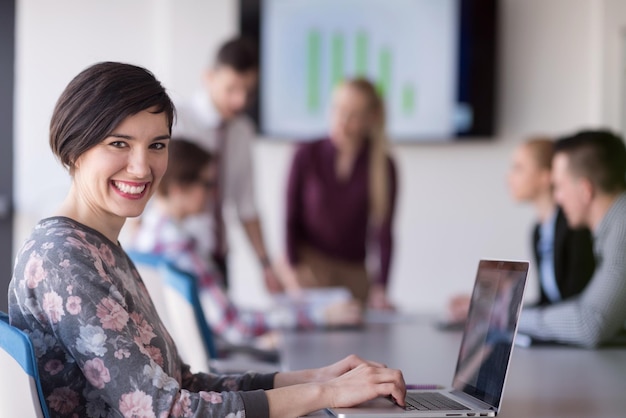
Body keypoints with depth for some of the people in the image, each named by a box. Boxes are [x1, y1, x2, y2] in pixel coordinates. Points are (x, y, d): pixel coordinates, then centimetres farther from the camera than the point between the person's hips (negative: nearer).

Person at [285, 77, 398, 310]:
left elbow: (383, 232, -6)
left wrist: (380, 288, -16)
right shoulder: (307, 156, -3)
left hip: (354, 272, 2)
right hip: (308, 263, -1)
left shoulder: (383, 167, -2)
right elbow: (290, 219, 2)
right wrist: (296, 267, -9)